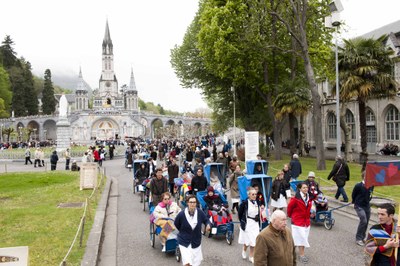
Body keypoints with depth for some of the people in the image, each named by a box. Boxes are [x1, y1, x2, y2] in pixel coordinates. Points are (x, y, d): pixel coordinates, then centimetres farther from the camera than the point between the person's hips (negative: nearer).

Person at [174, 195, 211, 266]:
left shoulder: (200, 212, -15)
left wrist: (208, 225, -21)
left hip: (196, 241, 3)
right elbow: (176, 224, -1)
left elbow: (206, 220, 0)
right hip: (184, 242, -3)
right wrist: (183, 232, 2)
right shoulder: (181, 214, -19)